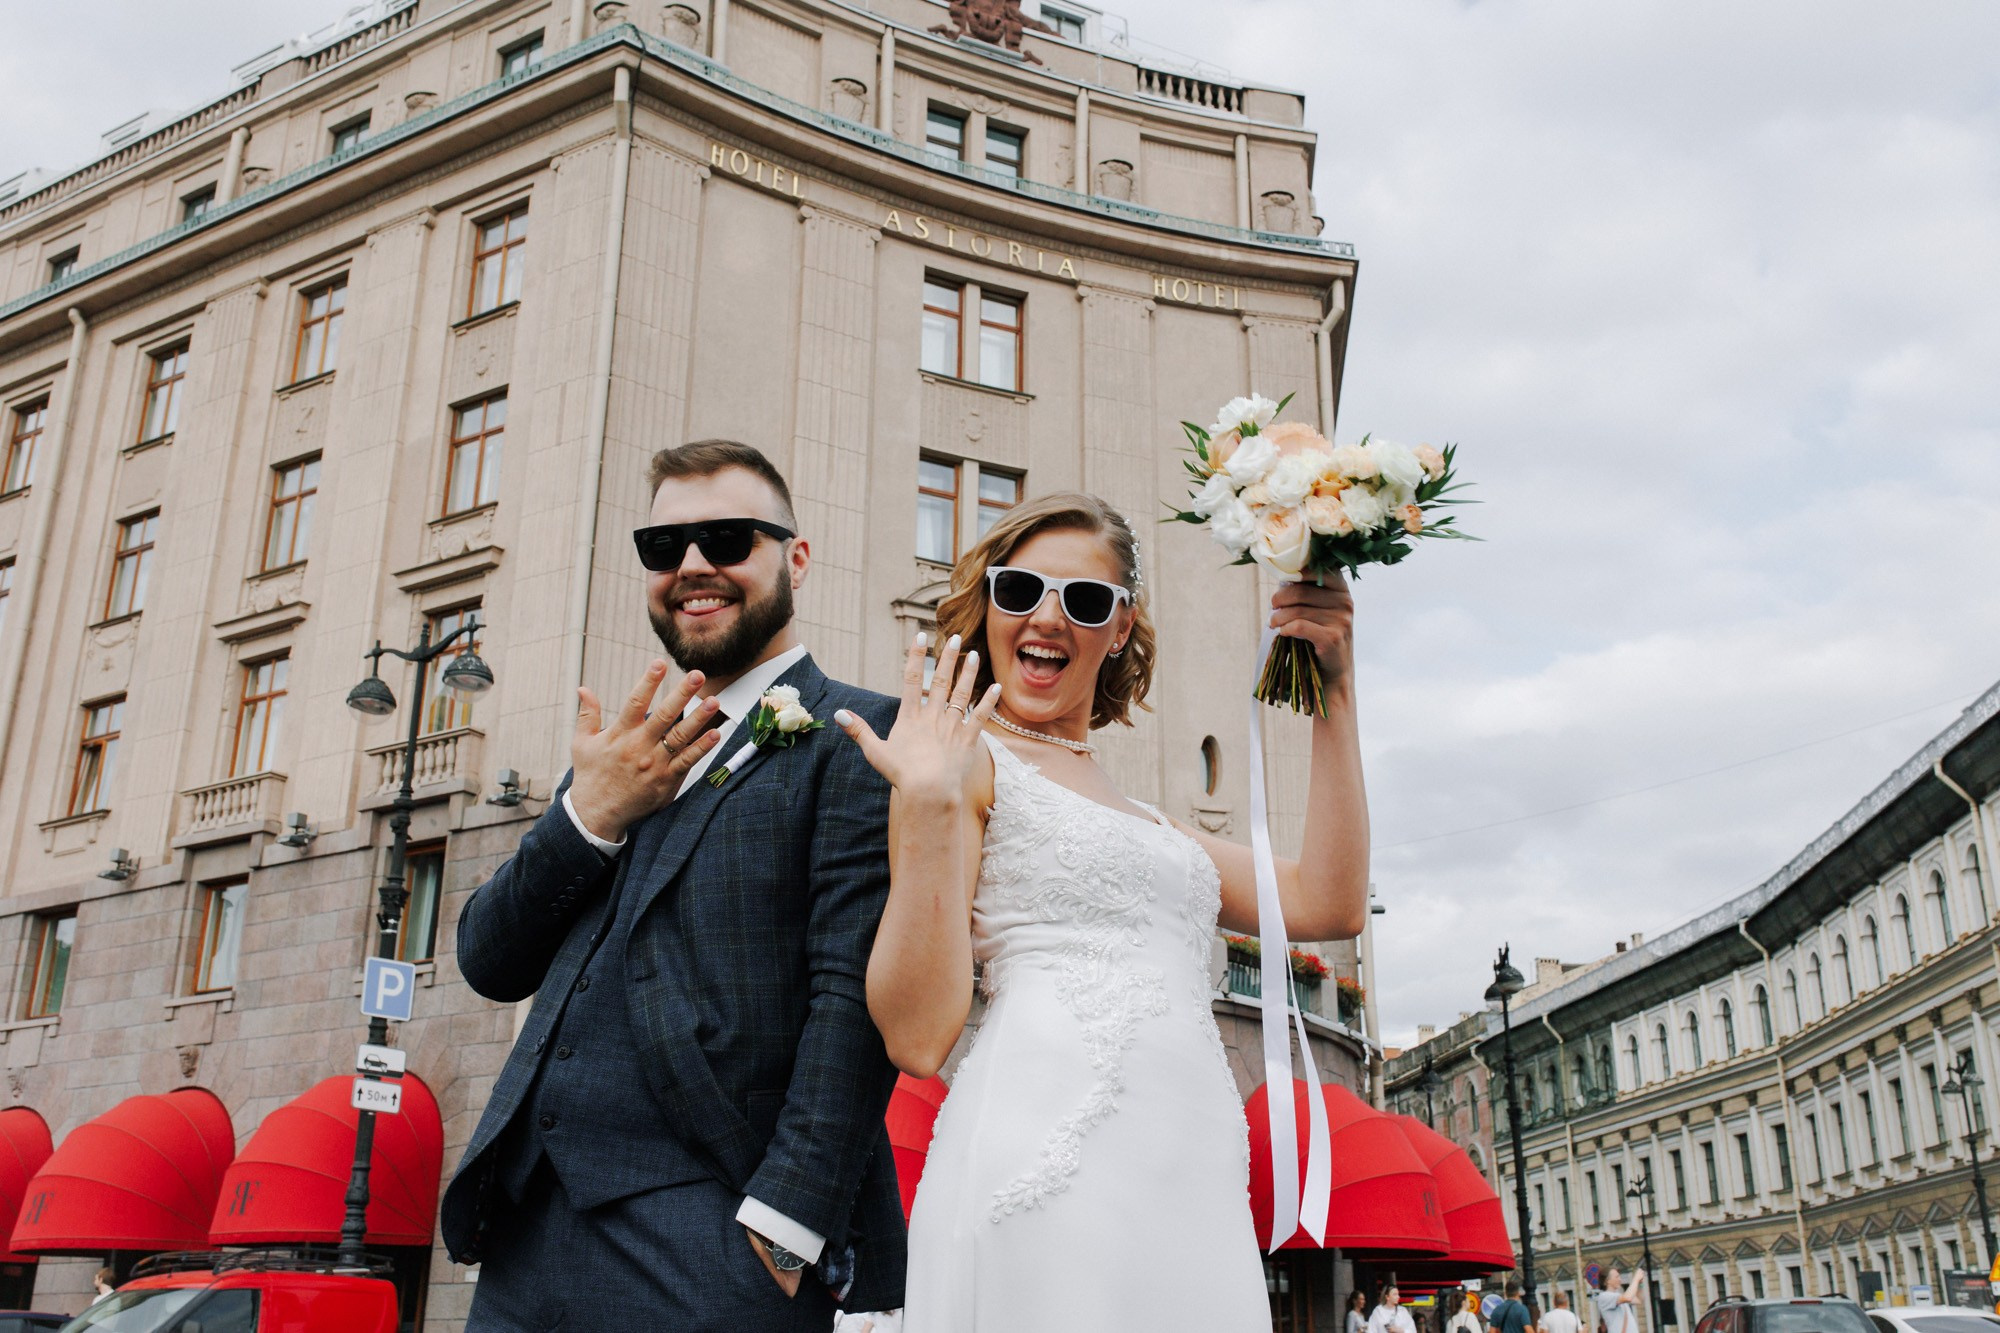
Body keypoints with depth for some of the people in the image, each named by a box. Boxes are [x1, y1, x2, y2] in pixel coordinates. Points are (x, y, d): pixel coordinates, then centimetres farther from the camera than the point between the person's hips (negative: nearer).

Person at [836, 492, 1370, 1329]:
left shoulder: (1152, 826, 24)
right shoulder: (971, 758, 3)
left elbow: (1326, 907, 10)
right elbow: (917, 1038, -7)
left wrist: (1334, 696, 9)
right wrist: (928, 805, -15)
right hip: (1052, 1160, -6)